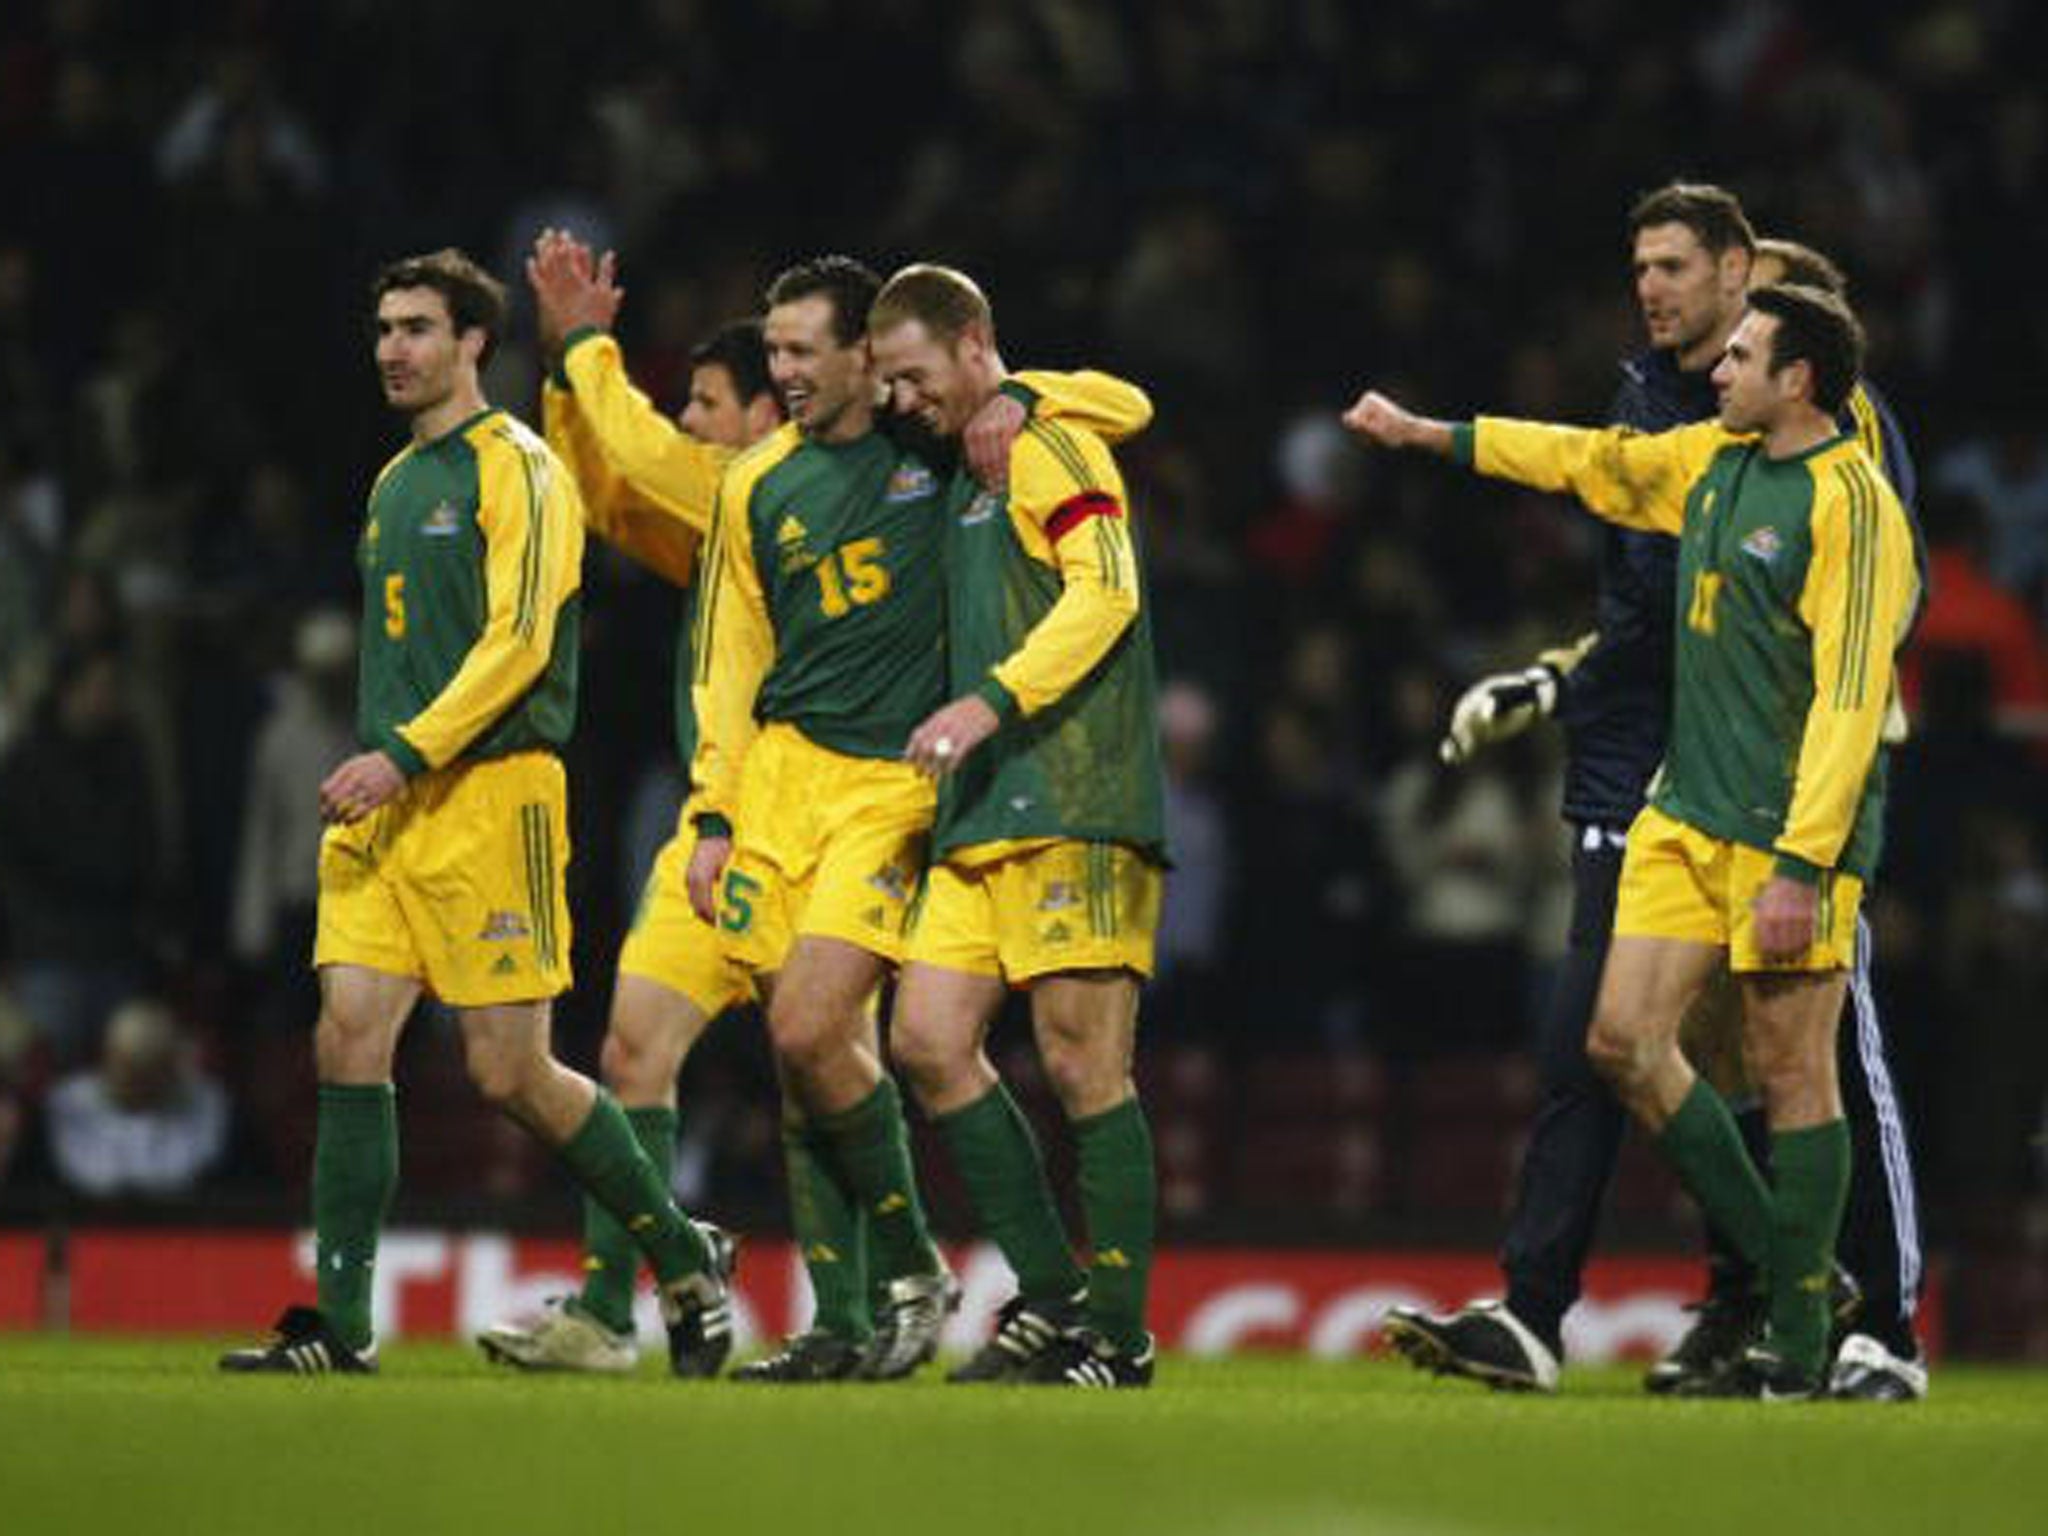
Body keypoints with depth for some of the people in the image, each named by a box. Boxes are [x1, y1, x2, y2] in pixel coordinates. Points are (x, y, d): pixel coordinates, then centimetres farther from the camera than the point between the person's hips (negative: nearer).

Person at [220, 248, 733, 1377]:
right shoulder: (395, 482, 20)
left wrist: (405, 755, -21)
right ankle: (341, 1331, -6)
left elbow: (519, 641, -15)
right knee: (348, 1038, -6)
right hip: (387, 809, 8)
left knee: (509, 1070, -6)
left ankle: (684, 1259, 13)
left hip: (490, 791, -8)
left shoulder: (515, 470, -6)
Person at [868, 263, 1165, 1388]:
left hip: (1075, 810, -9)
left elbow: (1105, 592, -18)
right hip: (982, 814, 9)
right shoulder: (964, 476, 22)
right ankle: (1050, 1297, 8)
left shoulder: (1048, 448, -5)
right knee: (928, 1039, 1)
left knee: (1081, 1060, -9)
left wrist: (992, 701, -24)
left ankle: (1119, 1337, -3)